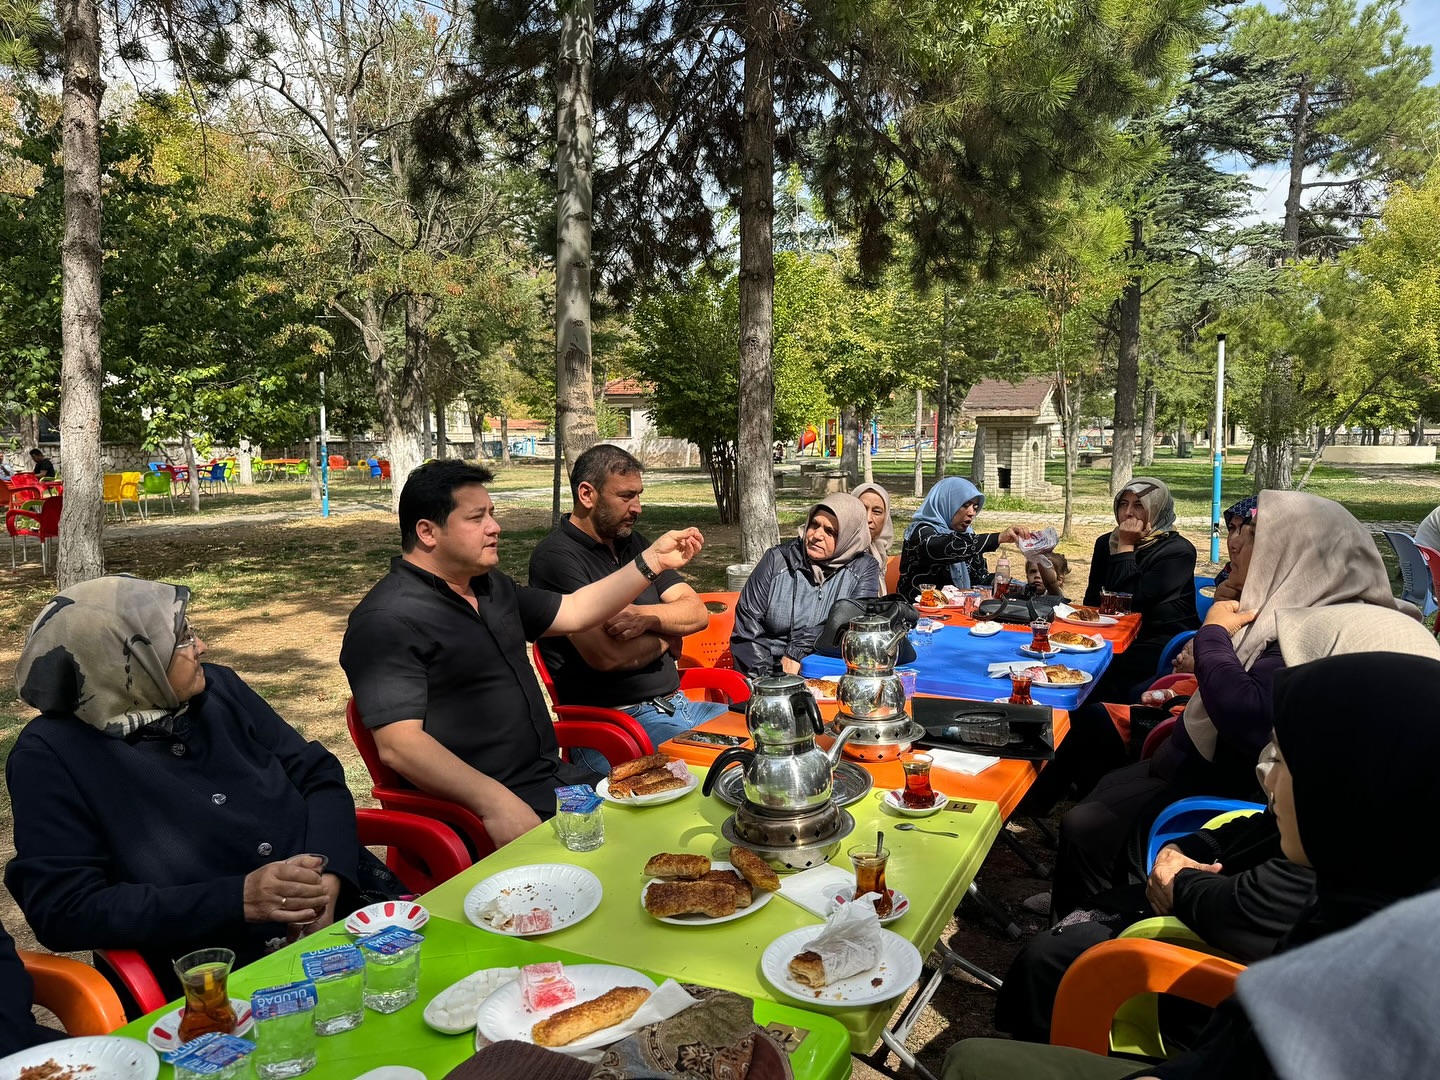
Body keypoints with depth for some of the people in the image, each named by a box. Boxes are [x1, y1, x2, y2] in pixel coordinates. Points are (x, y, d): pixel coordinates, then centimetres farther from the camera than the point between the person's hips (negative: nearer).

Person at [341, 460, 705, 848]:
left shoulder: (492, 587, 17)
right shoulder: (387, 619, -13)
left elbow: (574, 612, 25)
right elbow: (398, 745, -21)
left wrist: (652, 561, 17)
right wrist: (494, 801, -29)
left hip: (554, 776, 9)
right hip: (477, 809, -9)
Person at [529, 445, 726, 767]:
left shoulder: (634, 544, 16)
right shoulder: (555, 557, -10)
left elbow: (698, 613, 9)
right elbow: (607, 655, -20)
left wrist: (647, 617, -14)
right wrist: (668, 636, 0)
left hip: (675, 703, 8)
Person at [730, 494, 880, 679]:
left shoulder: (865, 568, 5)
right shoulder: (777, 559, 5)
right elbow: (746, 630, 1)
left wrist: (798, 651, -19)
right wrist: (763, 679, -11)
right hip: (771, 674, -1)